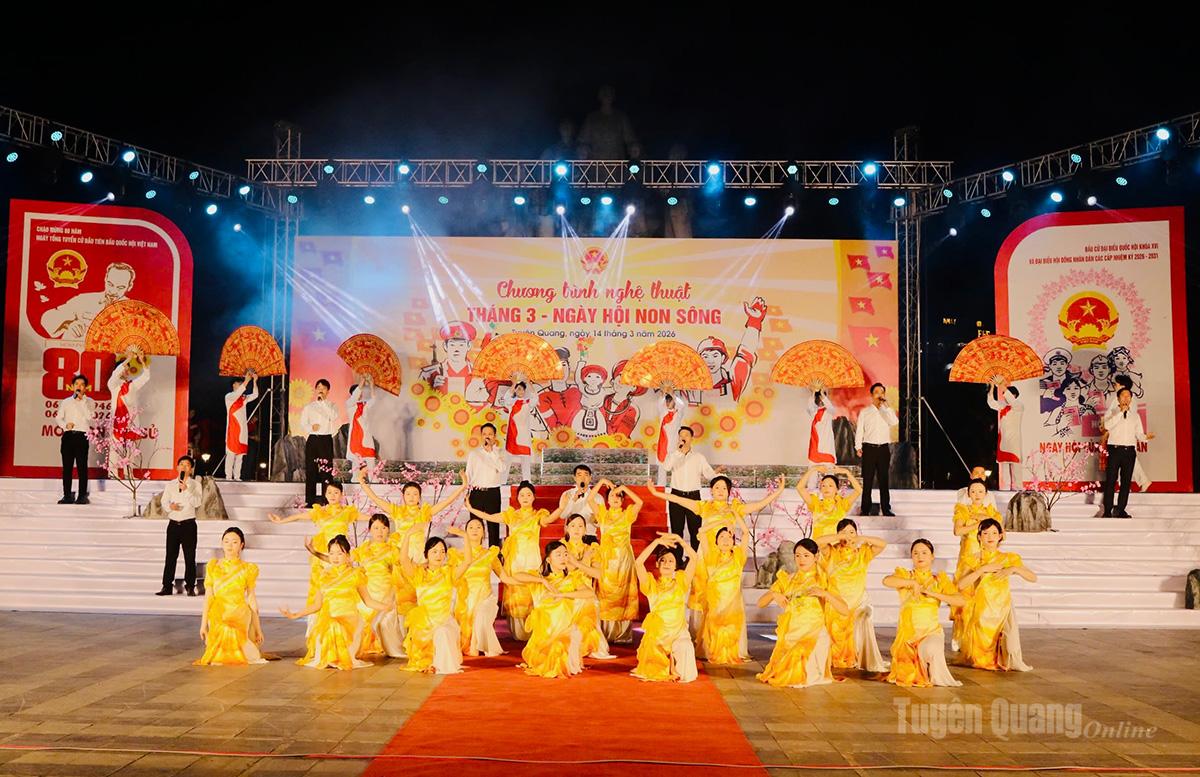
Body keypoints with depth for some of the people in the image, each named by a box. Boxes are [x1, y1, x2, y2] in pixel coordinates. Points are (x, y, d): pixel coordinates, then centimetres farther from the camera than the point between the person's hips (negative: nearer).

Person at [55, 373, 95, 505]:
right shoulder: (66, 402, 17)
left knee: (82, 467, -6)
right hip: (68, 435, 3)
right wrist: (65, 425, -8)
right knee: (67, 467, 3)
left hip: (82, 436, -3)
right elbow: (58, 417, 12)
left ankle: (82, 496, -4)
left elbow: (89, 417, -6)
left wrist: (82, 400, -9)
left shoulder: (89, 401, 10)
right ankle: (67, 495, 8)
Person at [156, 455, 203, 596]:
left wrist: (186, 490, -23)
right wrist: (170, 506, -14)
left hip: (188, 524, -2)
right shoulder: (170, 484, 11)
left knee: (190, 557, 0)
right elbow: (164, 501, 9)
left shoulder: (195, 484, 1)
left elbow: (198, 502, -10)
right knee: (170, 556, 3)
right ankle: (167, 587, 8)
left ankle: (190, 587, 6)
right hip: (173, 524, 2)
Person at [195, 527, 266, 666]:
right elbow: (208, 596, 5)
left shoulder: (248, 569, 1)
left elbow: (251, 598, 4)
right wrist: (203, 623, 2)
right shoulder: (213, 566, 5)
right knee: (217, 660, -4)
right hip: (217, 617, 2)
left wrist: (258, 629, 4)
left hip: (239, 616, -1)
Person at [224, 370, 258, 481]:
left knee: (240, 453, 3)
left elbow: (255, 395, 4)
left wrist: (254, 381, -6)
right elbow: (237, 394, -20)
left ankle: (237, 477, 5)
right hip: (233, 429, -6)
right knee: (231, 453, -8)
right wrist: (246, 380, -25)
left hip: (243, 429, 6)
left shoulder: (244, 398, 16)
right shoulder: (229, 397, 0)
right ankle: (229, 476, -8)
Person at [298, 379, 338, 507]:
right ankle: (310, 500, 4)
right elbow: (302, 424, 10)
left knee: (326, 469, -7)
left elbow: (333, 416, -12)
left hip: (326, 439, -2)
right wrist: (311, 427, -11)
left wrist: (324, 401, -12)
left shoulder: (331, 406, 10)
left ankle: (326, 500, -6)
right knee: (310, 470, 0)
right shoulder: (309, 407, 16)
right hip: (312, 439, 2)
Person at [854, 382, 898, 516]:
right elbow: (859, 430, 6)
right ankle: (866, 509, 3)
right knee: (867, 480, -1)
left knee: (884, 480, 4)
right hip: (869, 448, -1)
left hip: (884, 448, 1)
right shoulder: (864, 412, 8)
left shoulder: (887, 411, 10)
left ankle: (886, 509, 8)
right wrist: (858, 447, -3)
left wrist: (886, 405, -13)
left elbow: (895, 422, -11)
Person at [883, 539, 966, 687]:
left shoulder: (939, 580, 8)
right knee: (907, 676, -14)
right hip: (907, 632, 0)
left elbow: (961, 601, -6)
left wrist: (933, 593, -13)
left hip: (931, 631, 0)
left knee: (930, 650, -35)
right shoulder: (905, 576, 6)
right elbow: (886, 581, -17)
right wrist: (913, 582, -19)